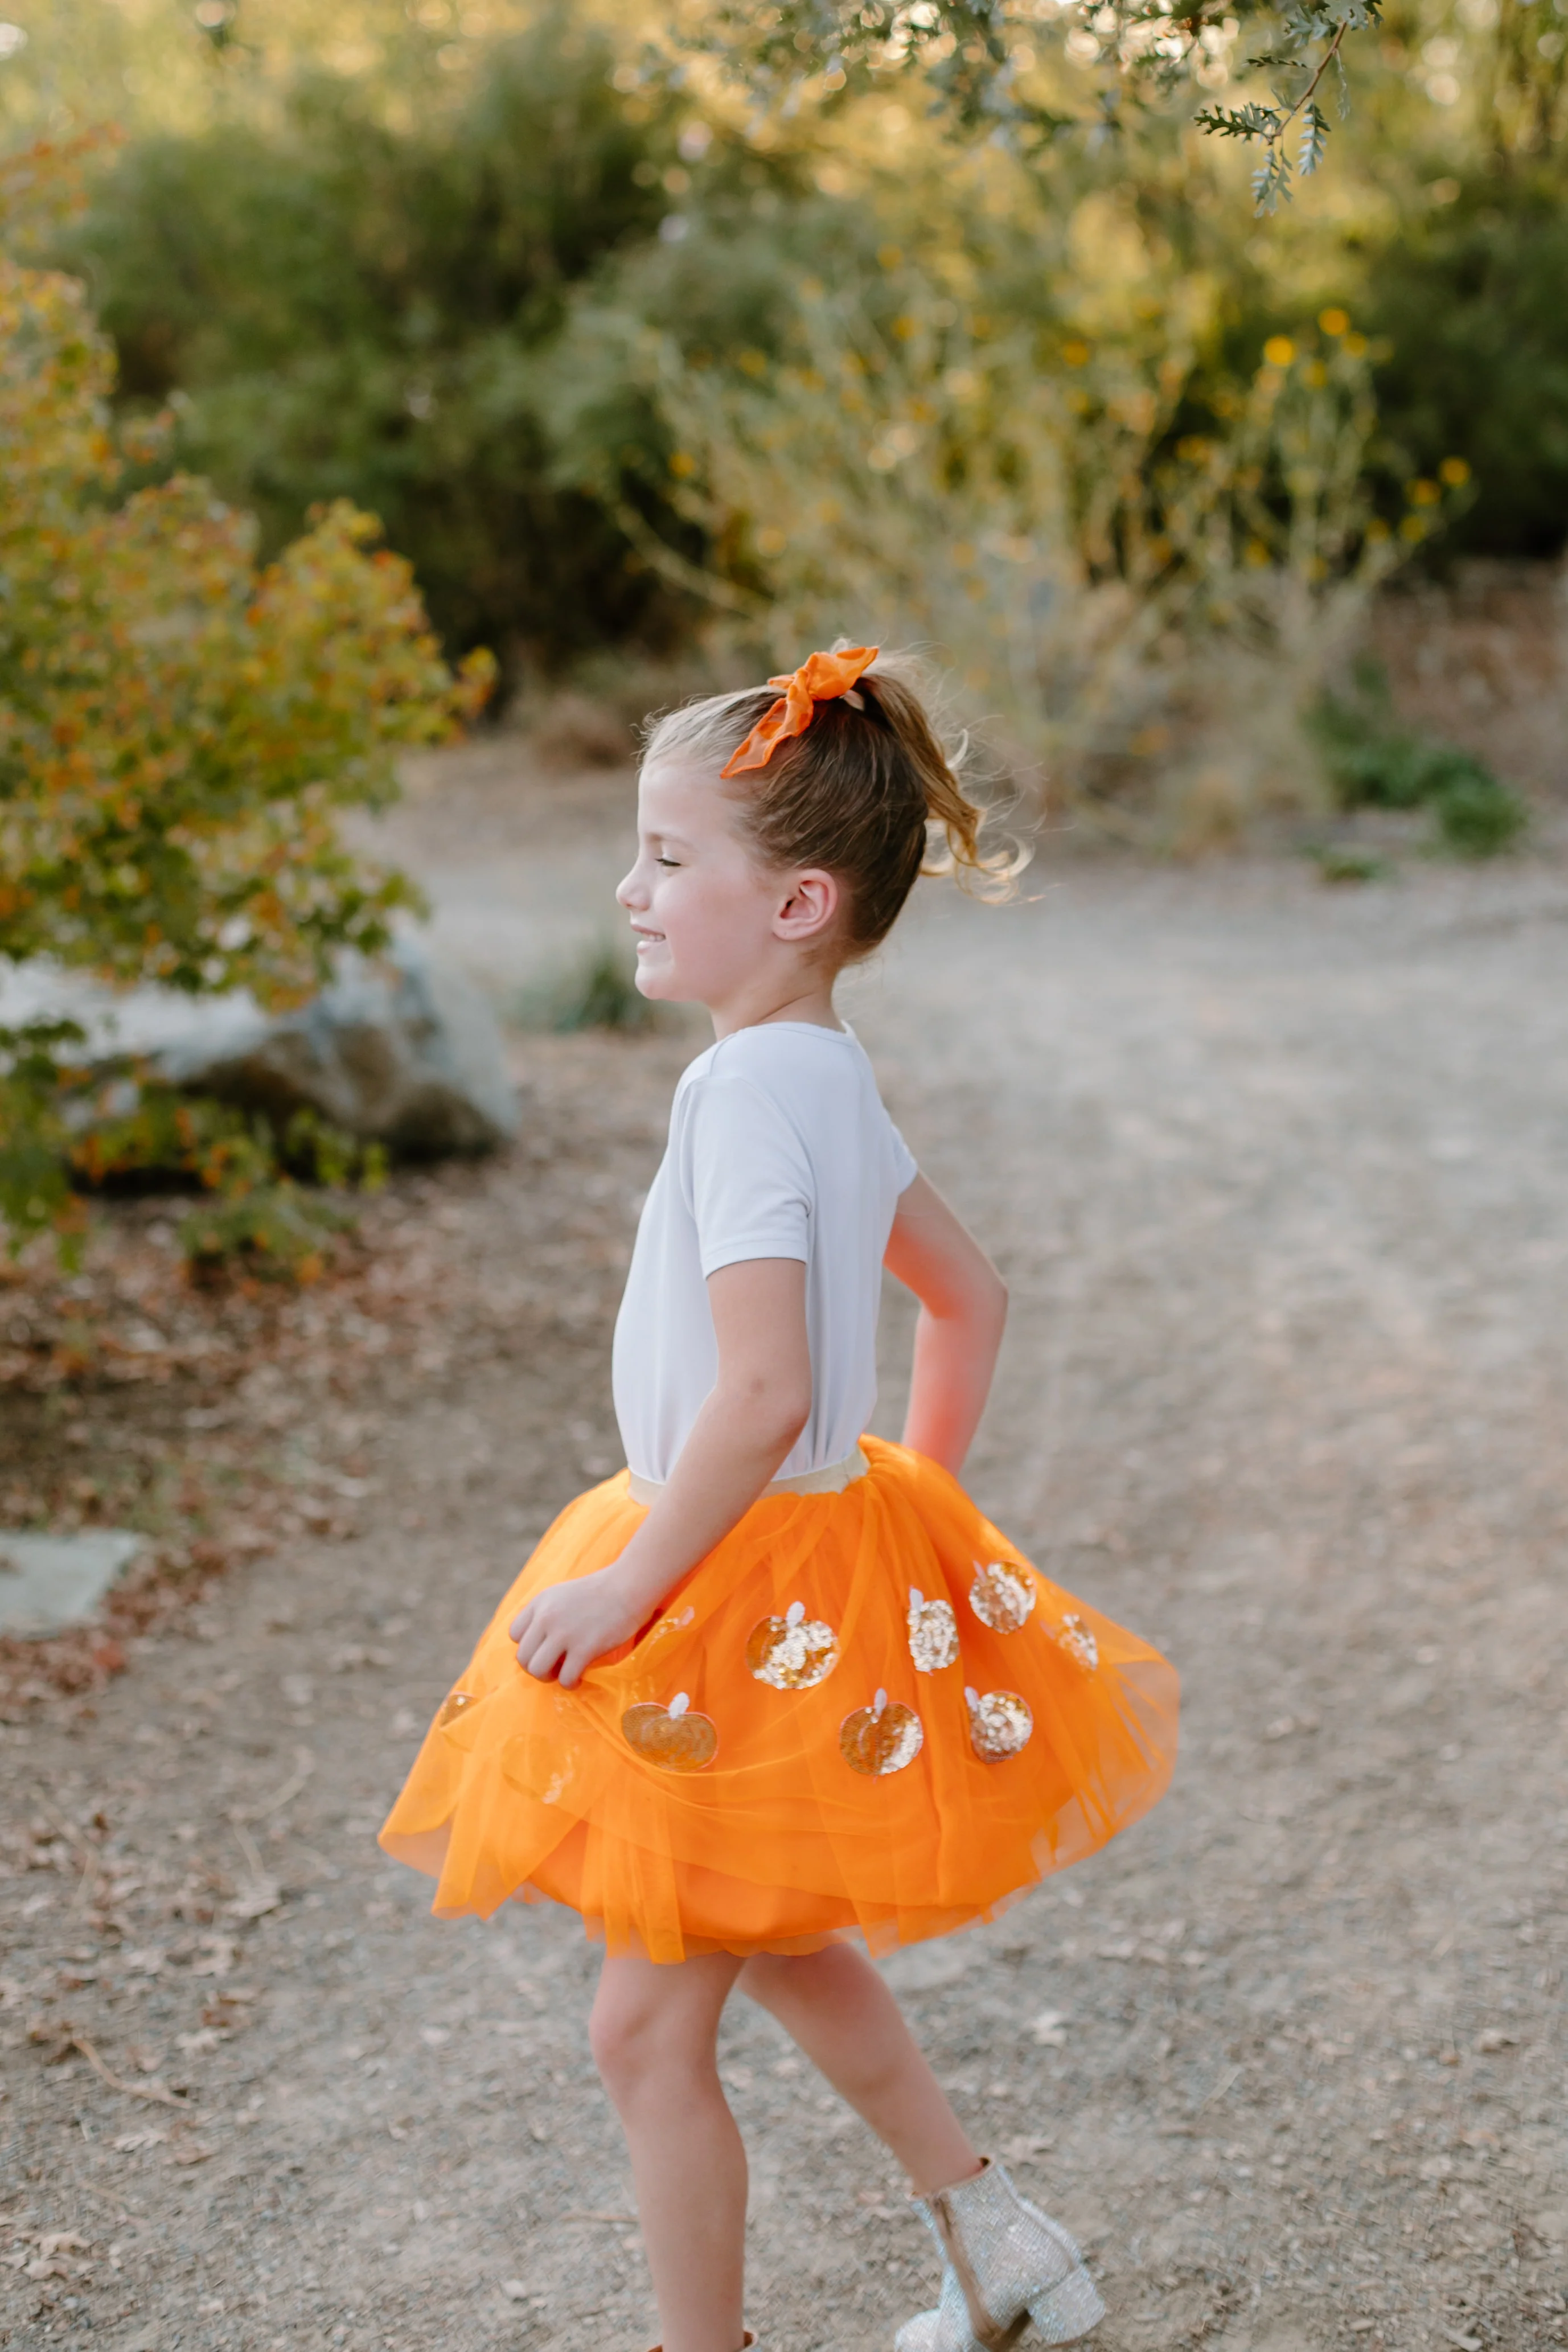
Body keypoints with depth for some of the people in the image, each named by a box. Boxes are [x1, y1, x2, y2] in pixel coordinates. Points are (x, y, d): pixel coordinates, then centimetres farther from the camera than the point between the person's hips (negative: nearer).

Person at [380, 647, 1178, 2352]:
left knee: (649, 2025, 3)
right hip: (819, 1550, 10)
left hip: (744, 1597, -10)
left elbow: (762, 1396, -32)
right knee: (779, 1948, 27)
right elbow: (967, 1298, 17)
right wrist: (912, 1503, 21)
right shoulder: (831, 1073, 6)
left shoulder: (750, 1087, -24)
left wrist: (628, 1585, -22)